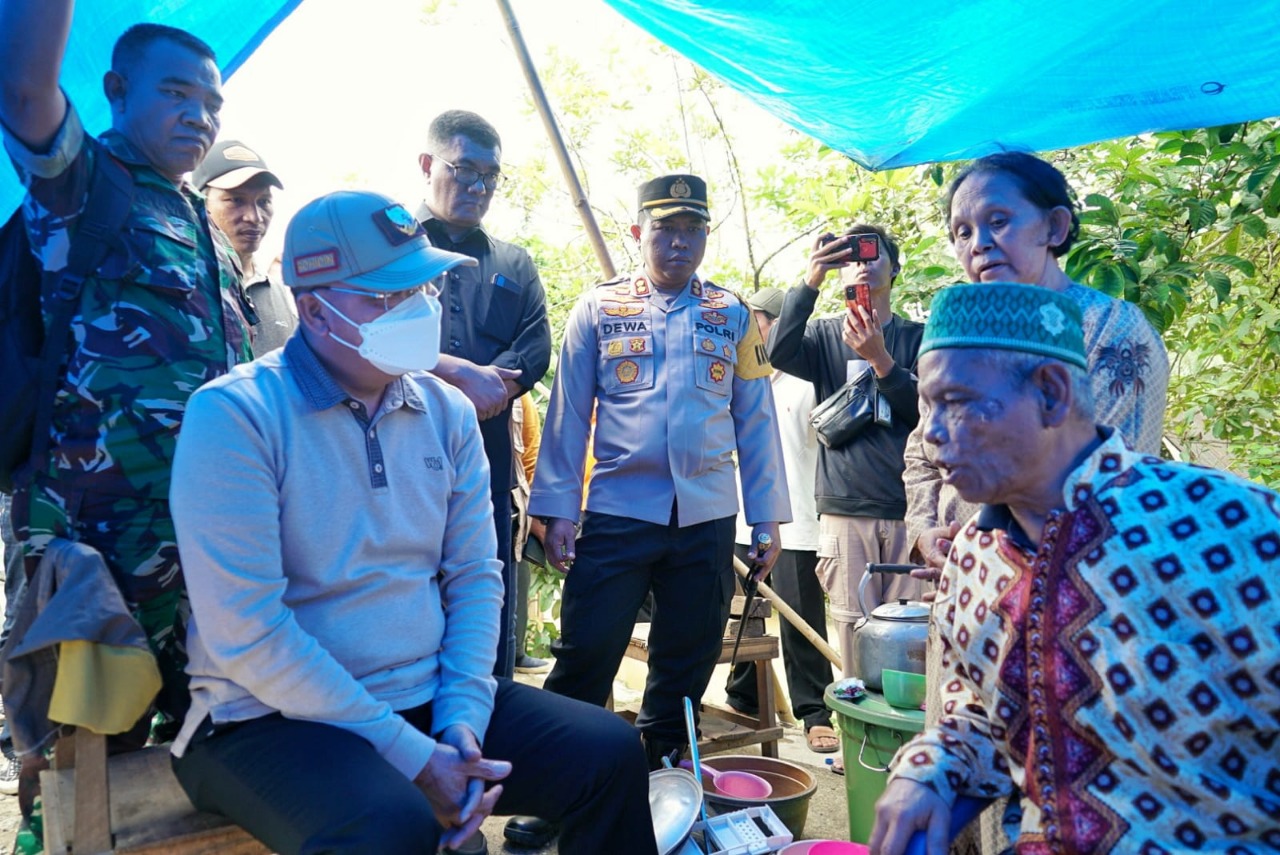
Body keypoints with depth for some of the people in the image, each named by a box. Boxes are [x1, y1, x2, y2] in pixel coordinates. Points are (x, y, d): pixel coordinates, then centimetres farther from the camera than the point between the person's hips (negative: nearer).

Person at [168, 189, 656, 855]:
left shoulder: (446, 411, 4)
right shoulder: (234, 415, -14)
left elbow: (474, 576, 7)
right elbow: (246, 634, -19)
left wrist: (462, 720, -8)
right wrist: (411, 757, -18)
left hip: (428, 700, 6)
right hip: (275, 718, -5)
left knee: (609, 753, -5)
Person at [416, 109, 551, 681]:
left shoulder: (514, 265, 21)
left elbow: (534, 354, 7)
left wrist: (477, 394, -11)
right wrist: (463, 373, -12)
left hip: (486, 464, 4)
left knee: (489, 625, 7)